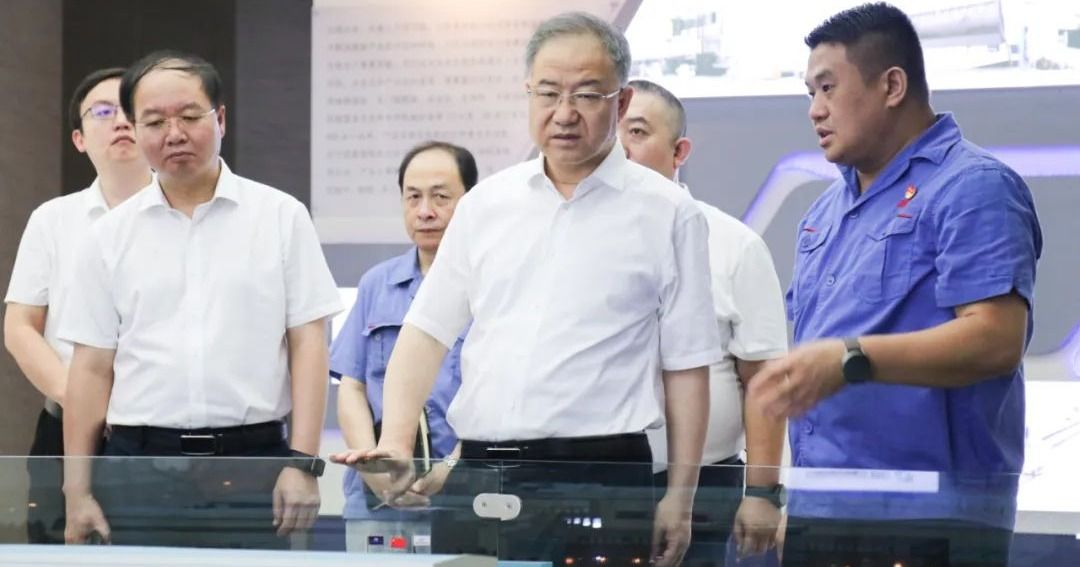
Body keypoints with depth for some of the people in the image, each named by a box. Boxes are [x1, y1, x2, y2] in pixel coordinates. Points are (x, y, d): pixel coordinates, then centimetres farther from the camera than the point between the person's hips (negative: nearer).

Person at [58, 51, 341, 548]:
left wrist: (302, 464, -7)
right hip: (138, 469, 1)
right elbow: (93, 367, 8)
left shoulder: (281, 217, 4)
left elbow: (308, 344, 1)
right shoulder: (110, 236, 9)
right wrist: (77, 489, 3)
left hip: (252, 467, -1)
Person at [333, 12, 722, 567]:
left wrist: (679, 498, -2)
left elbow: (685, 367, 2)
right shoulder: (485, 203, 12)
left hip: (601, 480, -3)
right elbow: (426, 331, 11)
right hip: (479, 475, 3)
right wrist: (396, 442, -4)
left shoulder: (667, 213, 1)